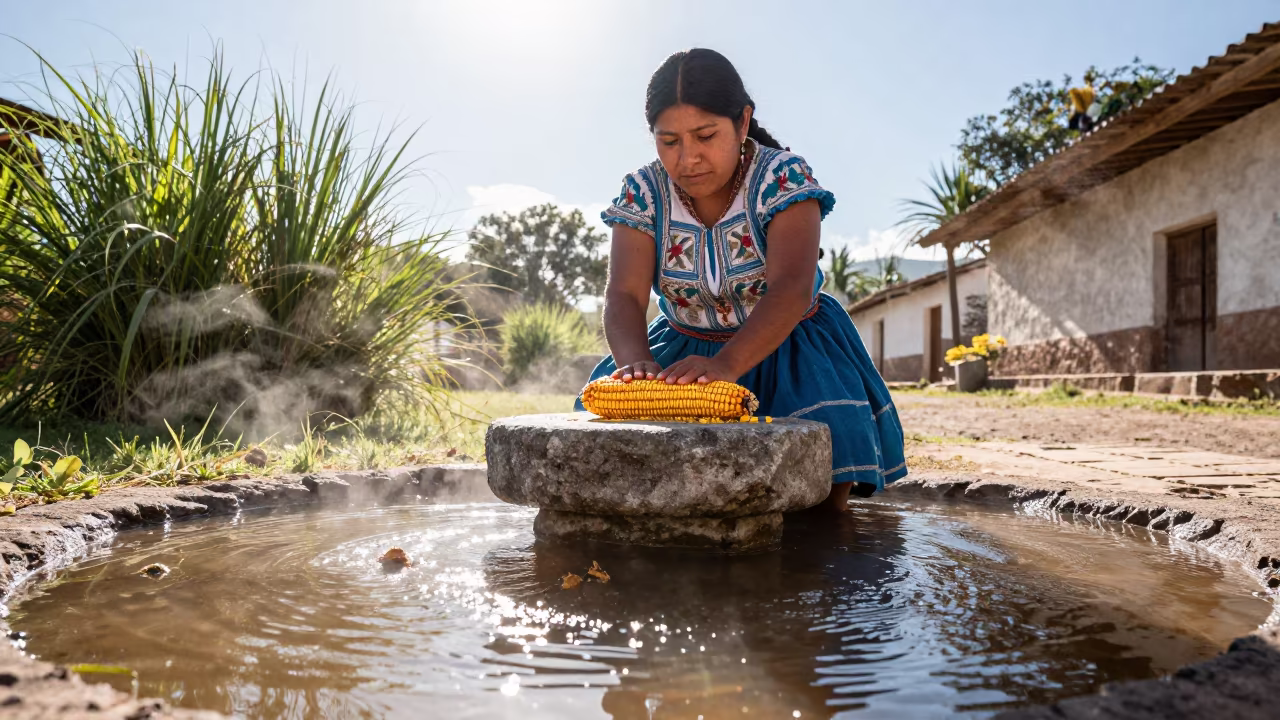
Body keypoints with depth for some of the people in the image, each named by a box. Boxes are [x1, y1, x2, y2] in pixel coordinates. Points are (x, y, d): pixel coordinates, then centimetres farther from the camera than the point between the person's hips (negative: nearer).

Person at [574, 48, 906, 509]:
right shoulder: (643, 192, -9)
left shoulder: (783, 177, -19)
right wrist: (636, 362, -44)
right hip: (686, 347, 4)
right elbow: (624, 295, -20)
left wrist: (726, 365, -51)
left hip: (787, 346, -3)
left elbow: (792, 289, -33)